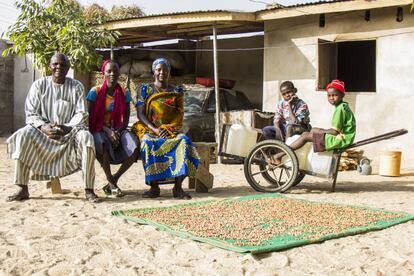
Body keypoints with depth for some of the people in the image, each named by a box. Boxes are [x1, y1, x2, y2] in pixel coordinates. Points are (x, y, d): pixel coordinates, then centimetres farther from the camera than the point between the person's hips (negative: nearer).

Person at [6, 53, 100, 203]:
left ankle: (89, 190, -27)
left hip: (70, 131, -1)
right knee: (23, 135, -29)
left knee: (86, 137, -32)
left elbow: (81, 114, -4)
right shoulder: (39, 85, 1)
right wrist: (43, 127, -23)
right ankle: (23, 189, -22)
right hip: (43, 129, 1)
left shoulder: (76, 86, 1)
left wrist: (66, 128, -23)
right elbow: (31, 114, -2)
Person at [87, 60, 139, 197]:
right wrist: (108, 131, -19)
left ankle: (114, 179, -10)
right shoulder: (95, 92, -2)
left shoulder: (124, 93, 6)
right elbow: (91, 118, -6)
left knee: (134, 148, -29)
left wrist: (118, 132, -16)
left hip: (118, 130, 3)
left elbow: (125, 119, 3)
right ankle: (111, 182, -19)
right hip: (99, 130, -2)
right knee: (103, 145, -39)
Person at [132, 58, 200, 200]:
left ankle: (178, 187, -34)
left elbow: (180, 114, 9)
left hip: (171, 130, 1)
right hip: (149, 129, -1)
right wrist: (155, 130, -15)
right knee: (148, 143, -37)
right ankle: (154, 186, -31)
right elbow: (140, 114, 2)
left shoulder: (177, 91, 16)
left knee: (184, 141, -33)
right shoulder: (145, 90, 12)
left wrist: (168, 128, -12)